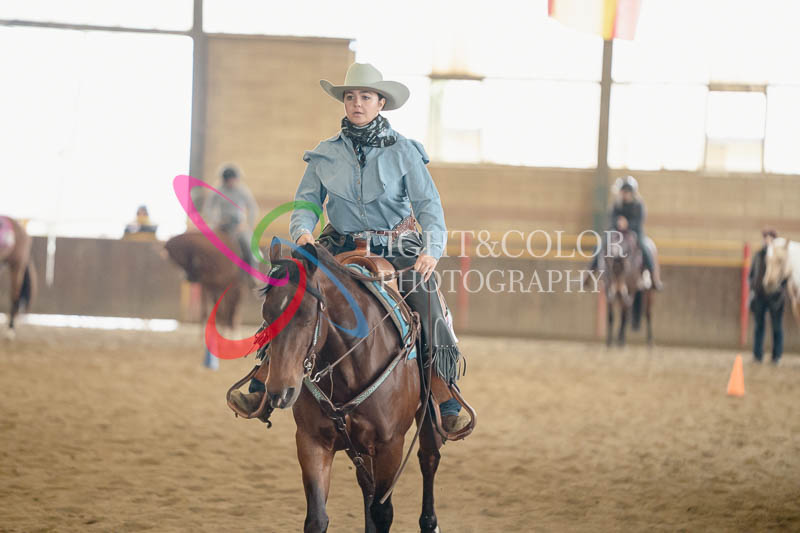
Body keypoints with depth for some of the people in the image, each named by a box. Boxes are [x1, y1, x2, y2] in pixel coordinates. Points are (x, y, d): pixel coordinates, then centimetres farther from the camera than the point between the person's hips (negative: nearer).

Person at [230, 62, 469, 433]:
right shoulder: (325, 153, 5)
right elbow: (307, 201, 6)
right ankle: (262, 389, -13)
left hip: (395, 249, -2)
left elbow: (428, 204, -5)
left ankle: (449, 405, -13)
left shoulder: (403, 151, -1)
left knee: (431, 315, -22)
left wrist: (432, 249, -22)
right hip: (341, 248, 2)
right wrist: (302, 232, -18)